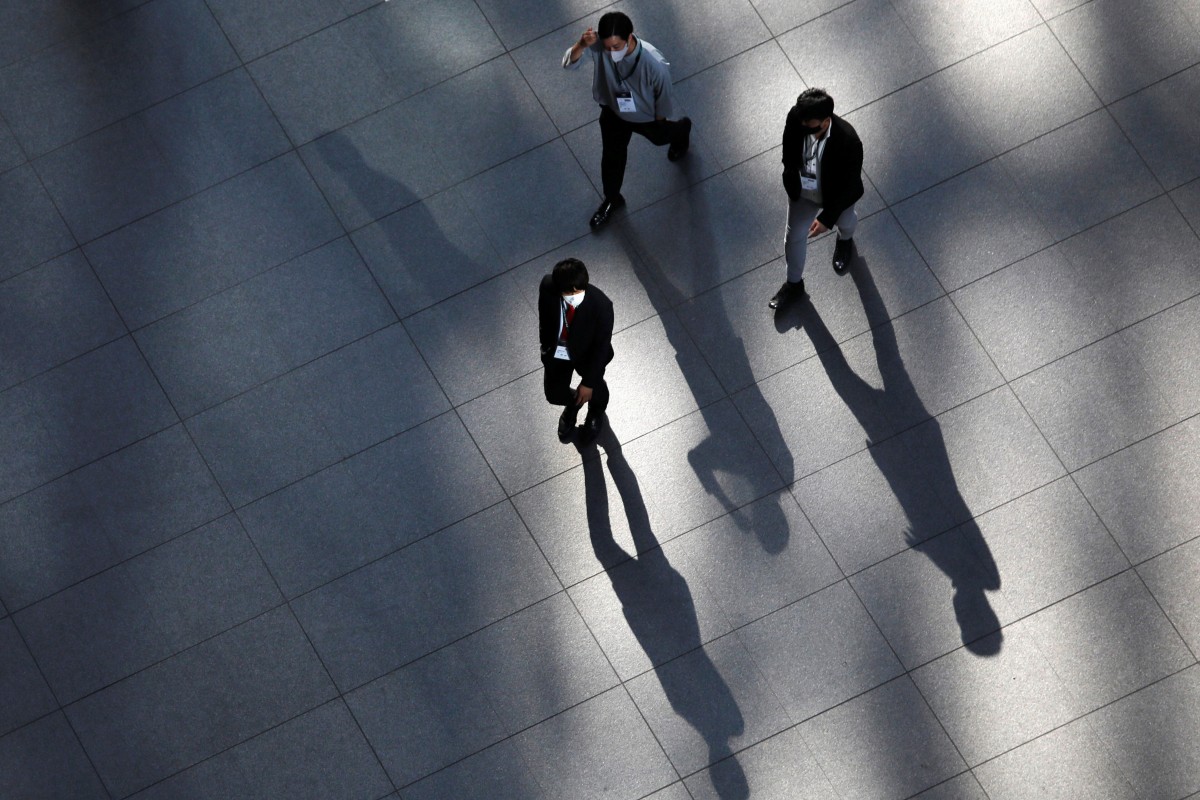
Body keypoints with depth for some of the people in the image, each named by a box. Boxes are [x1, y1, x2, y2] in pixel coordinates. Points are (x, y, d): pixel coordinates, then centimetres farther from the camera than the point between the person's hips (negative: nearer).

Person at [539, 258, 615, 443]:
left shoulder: (601, 305, -39)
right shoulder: (548, 287, -31)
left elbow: (602, 345, -24)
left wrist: (588, 382, -17)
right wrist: (545, 343, 10)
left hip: (587, 354, -2)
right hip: (556, 351, 2)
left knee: (594, 392, 24)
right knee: (554, 394, 18)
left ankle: (596, 412, 64)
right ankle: (573, 402, 57)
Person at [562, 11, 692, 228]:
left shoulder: (655, 64, -44)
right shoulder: (598, 44, -37)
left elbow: (663, 97, -24)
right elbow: (568, 64, -34)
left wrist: (660, 119, -4)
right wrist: (581, 45, -56)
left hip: (646, 116, -2)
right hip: (613, 111, 2)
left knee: (660, 137, 33)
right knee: (612, 155, 23)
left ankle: (682, 131, 71)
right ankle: (612, 198, 53)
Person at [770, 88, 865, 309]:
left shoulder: (848, 141, -43)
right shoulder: (796, 118, -32)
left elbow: (850, 186, -30)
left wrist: (827, 218, -27)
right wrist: (790, 178, 7)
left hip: (837, 195, -3)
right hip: (802, 191, 3)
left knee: (844, 222, 32)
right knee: (794, 235, 20)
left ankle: (845, 241, 70)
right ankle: (794, 284, 46)